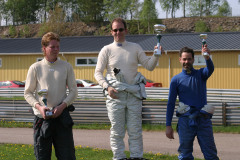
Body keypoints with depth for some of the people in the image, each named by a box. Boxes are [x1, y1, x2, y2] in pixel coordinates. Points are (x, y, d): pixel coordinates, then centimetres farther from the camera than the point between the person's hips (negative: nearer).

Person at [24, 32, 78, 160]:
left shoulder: (66, 67, 6)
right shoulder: (35, 68, 3)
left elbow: (73, 91, 8)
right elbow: (28, 93, 5)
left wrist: (62, 106, -9)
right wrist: (39, 106, -12)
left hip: (61, 116, 1)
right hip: (42, 117, -1)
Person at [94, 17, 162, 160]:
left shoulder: (135, 48, 11)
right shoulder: (107, 50, 5)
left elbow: (149, 66, 8)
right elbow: (98, 73, 4)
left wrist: (156, 56, -11)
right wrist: (107, 87, -11)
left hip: (134, 95, 1)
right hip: (115, 95, -1)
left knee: (135, 130, 3)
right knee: (117, 131, 2)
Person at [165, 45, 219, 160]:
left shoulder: (201, 74, 9)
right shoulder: (176, 80, 7)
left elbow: (210, 69, -15)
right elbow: (171, 103, 7)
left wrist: (207, 57, -38)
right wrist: (168, 126, 1)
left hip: (203, 120, 0)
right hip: (185, 120, 0)